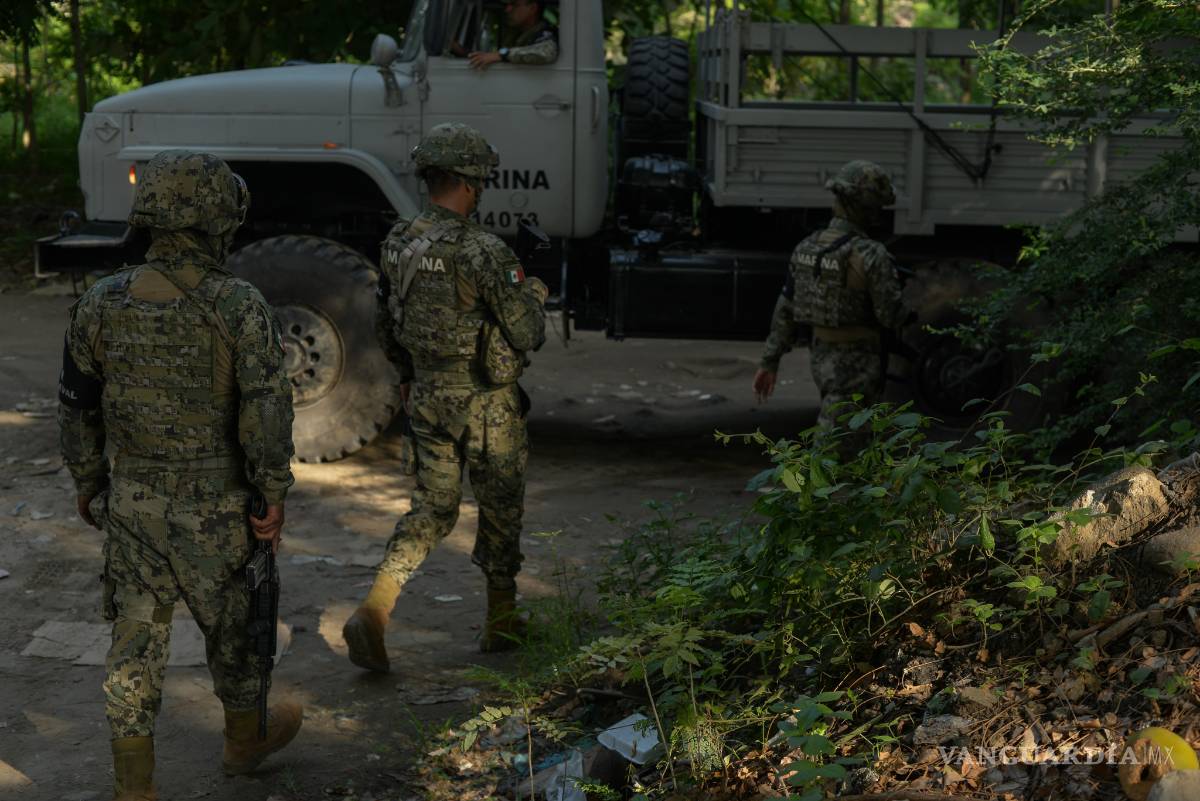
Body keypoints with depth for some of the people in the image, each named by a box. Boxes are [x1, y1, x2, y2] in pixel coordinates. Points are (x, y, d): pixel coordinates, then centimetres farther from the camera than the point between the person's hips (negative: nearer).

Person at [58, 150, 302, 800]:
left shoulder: (101, 304, -3)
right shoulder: (239, 308, -16)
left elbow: (77, 406, 5)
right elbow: (266, 411, -17)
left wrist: (87, 483, 18)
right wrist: (274, 496, -7)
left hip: (133, 502, 3)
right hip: (216, 507, -3)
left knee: (137, 639, 9)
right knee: (232, 624, 18)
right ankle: (245, 737, 40)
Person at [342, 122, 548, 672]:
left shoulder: (399, 244, 2)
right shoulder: (483, 252, -20)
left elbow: (384, 325, 13)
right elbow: (528, 335, -16)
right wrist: (533, 295, 5)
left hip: (427, 400, 6)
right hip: (486, 404, -6)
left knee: (432, 508, 14)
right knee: (500, 509, 12)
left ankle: (372, 613, -2)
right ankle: (500, 622, 26)